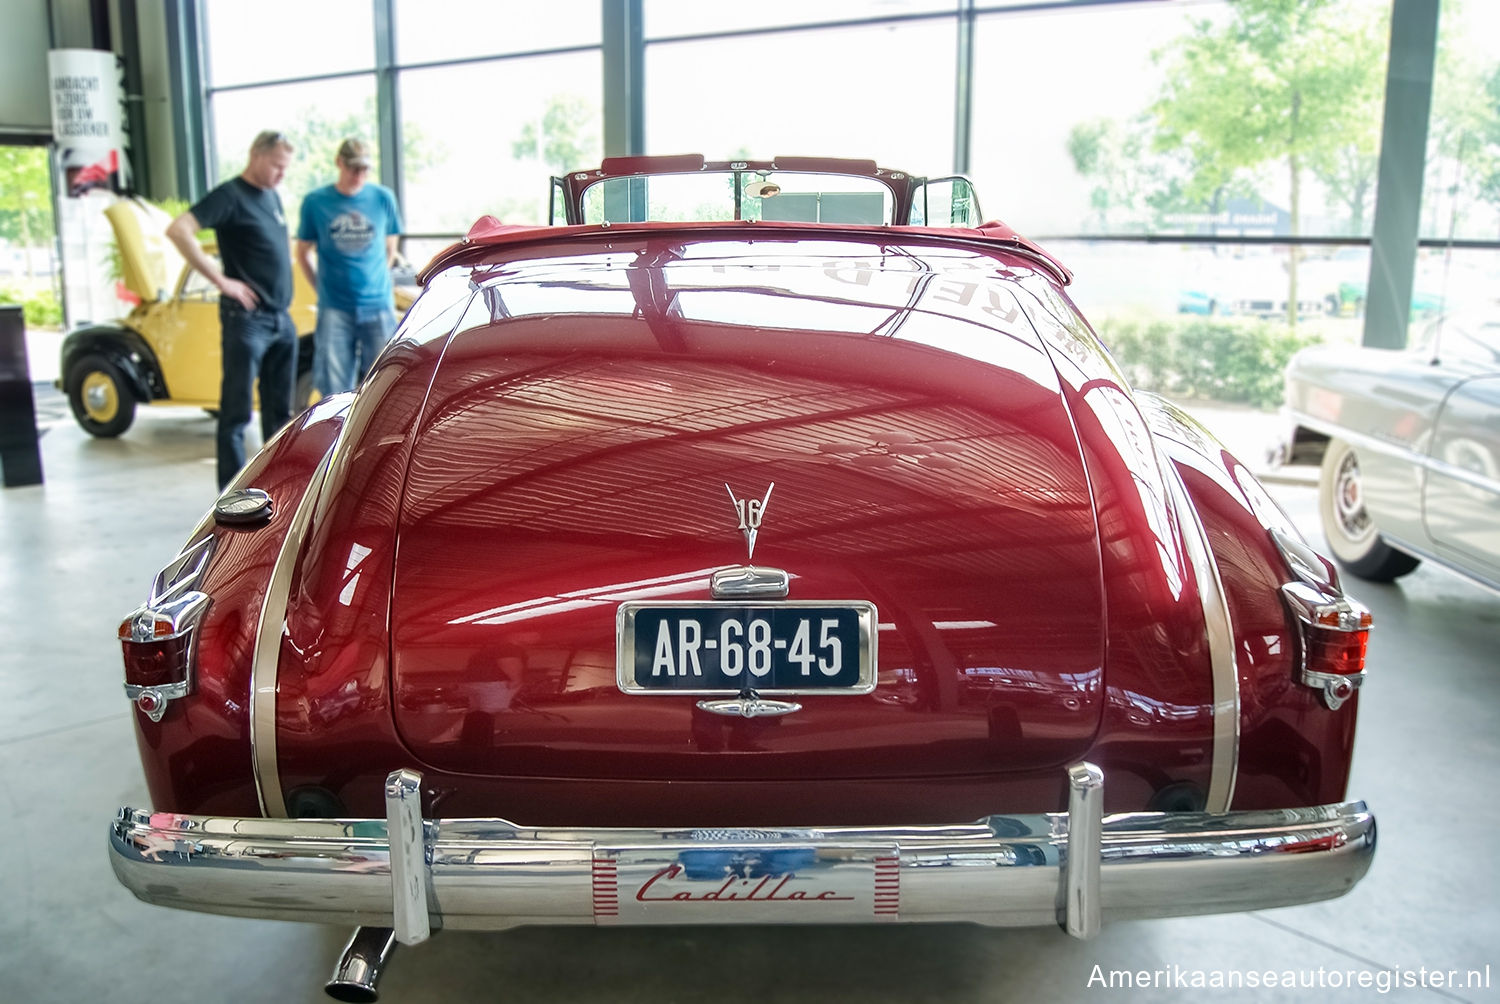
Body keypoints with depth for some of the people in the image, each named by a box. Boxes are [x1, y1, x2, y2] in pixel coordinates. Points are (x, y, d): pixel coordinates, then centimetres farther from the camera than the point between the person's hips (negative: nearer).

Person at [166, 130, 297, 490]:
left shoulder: (272, 197, 15)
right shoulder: (230, 196, -9)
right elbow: (178, 230, -21)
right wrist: (220, 280, -19)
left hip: (282, 319, 8)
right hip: (247, 319, -8)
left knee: (279, 409, 13)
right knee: (237, 412, -3)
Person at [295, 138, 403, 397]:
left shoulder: (383, 198, 4)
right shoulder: (316, 201, 1)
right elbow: (303, 253, 11)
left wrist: (373, 281, 12)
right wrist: (324, 288, 8)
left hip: (378, 308, 1)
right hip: (334, 309, -1)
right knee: (334, 389, -2)